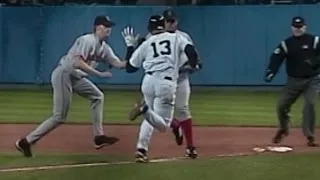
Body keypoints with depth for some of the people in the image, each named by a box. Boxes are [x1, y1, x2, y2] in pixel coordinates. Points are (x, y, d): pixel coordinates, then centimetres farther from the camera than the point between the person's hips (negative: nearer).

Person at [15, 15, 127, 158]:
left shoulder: (104, 47, 11)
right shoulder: (88, 40, -16)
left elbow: (120, 64, 3)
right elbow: (78, 62, -28)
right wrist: (99, 74, -27)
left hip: (75, 77, 10)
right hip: (63, 74, -10)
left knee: (97, 96, 12)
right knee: (59, 117, -9)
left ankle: (98, 137, 13)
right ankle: (26, 142, -6)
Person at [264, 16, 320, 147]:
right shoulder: (286, 44, -1)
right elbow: (276, 58, -12)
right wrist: (270, 73, -29)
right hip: (293, 80, 2)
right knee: (281, 105, 1)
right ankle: (283, 129, 31)